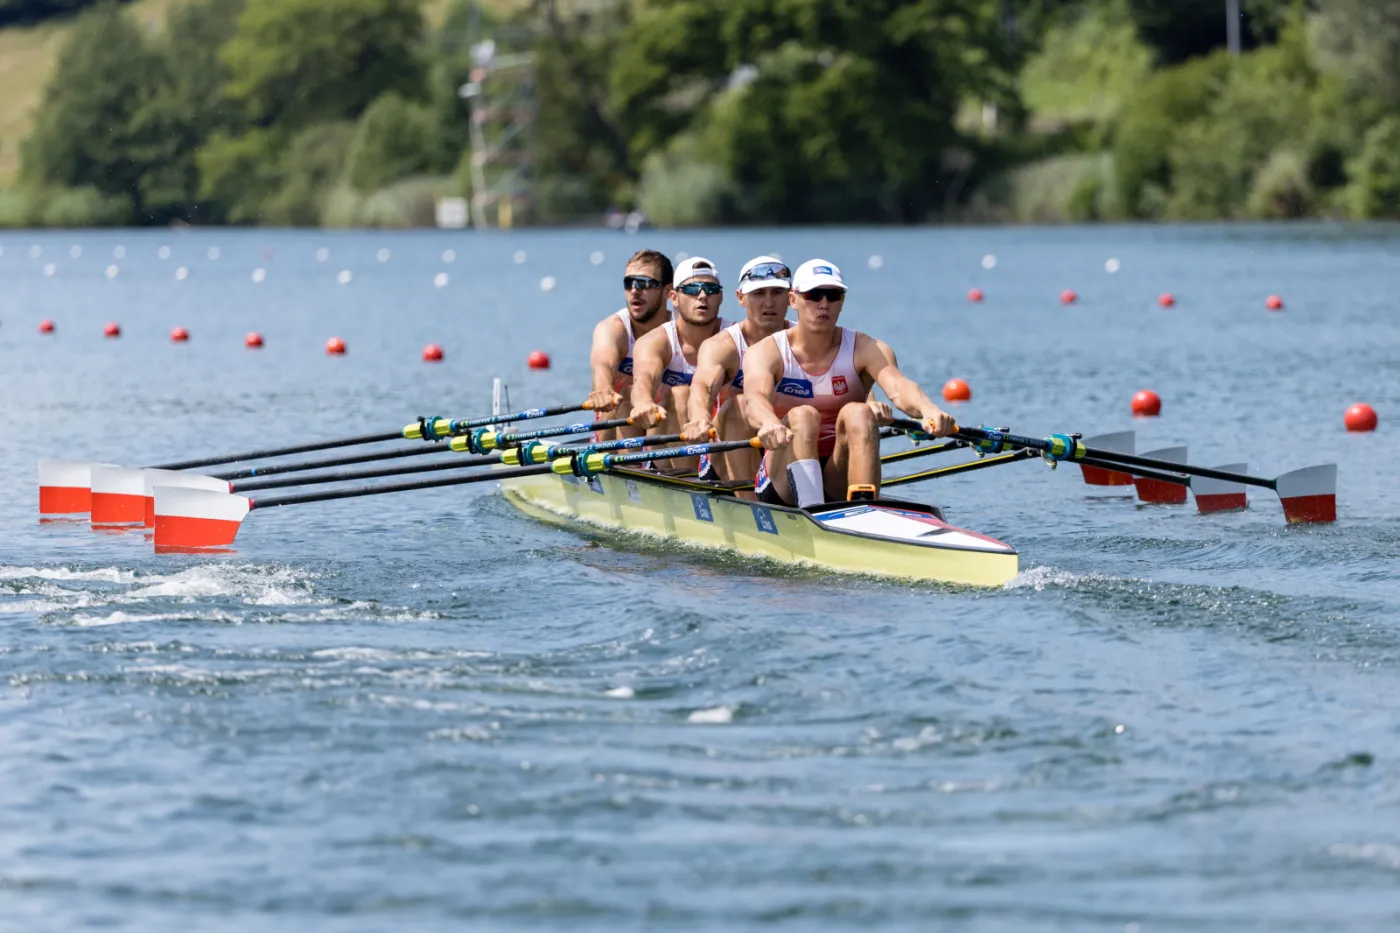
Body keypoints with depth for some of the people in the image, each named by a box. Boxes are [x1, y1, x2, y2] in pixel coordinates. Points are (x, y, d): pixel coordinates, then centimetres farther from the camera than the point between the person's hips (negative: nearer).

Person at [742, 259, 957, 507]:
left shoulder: (864, 349, 0)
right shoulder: (765, 352, -4)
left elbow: (898, 388, -22)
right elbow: (754, 397, -27)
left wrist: (928, 410, -47)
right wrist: (770, 424, -53)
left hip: (842, 478, 1)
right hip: (784, 481, -1)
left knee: (858, 413, -26)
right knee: (802, 416, -28)